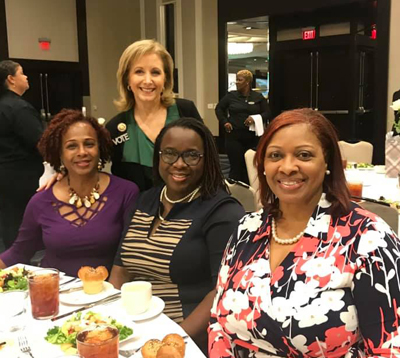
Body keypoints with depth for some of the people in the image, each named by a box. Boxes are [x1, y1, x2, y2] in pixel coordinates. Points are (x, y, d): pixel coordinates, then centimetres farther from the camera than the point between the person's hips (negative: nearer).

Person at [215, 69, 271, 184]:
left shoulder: (258, 97, 3)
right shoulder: (231, 95, 4)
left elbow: (267, 113, 6)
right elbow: (218, 108, 15)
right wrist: (224, 122, 2)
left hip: (252, 138, 1)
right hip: (234, 137, -1)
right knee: (236, 167, -1)